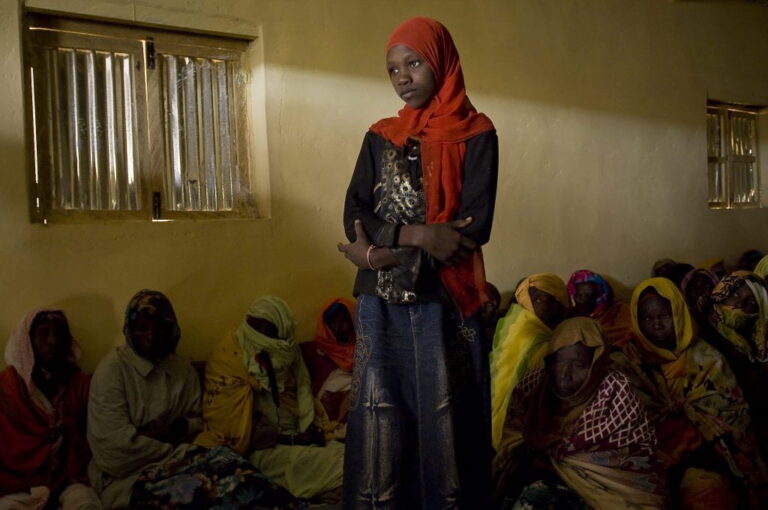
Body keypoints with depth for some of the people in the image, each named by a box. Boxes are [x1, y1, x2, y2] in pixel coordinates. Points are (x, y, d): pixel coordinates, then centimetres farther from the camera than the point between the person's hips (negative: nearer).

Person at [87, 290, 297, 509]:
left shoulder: (183, 370, 8)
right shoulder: (112, 369, -9)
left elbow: (197, 420, 16)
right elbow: (115, 444, -15)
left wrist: (179, 428, -7)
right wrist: (173, 448, -9)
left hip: (171, 459, 6)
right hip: (127, 475, -5)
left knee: (229, 465, -25)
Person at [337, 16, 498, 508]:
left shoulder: (475, 135, 2)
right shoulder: (379, 137, 12)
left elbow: (476, 226, -10)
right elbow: (355, 217, 0)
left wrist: (387, 251, -13)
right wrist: (420, 234, -16)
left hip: (444, 302, -3)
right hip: (381, 303, 3)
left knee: (444, 422, 4)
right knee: (380, 422, 6)